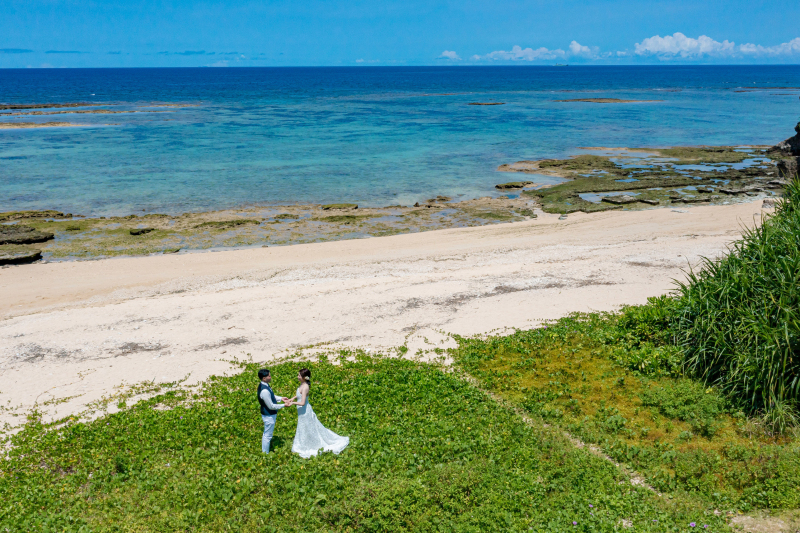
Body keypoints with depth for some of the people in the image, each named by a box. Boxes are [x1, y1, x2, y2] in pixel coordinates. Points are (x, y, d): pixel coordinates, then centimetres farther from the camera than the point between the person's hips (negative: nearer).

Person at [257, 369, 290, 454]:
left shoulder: (264, 385, -3)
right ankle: (265, 454, 24)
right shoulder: (264, 391, -34)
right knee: (268, 436, 8)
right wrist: (283, 405, -19)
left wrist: (280, 398, 6)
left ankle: (264, 452, 42)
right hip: (269, 415, -10)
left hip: (268, 414, 10)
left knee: (266, 434, 25)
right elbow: (271, 406, -27)